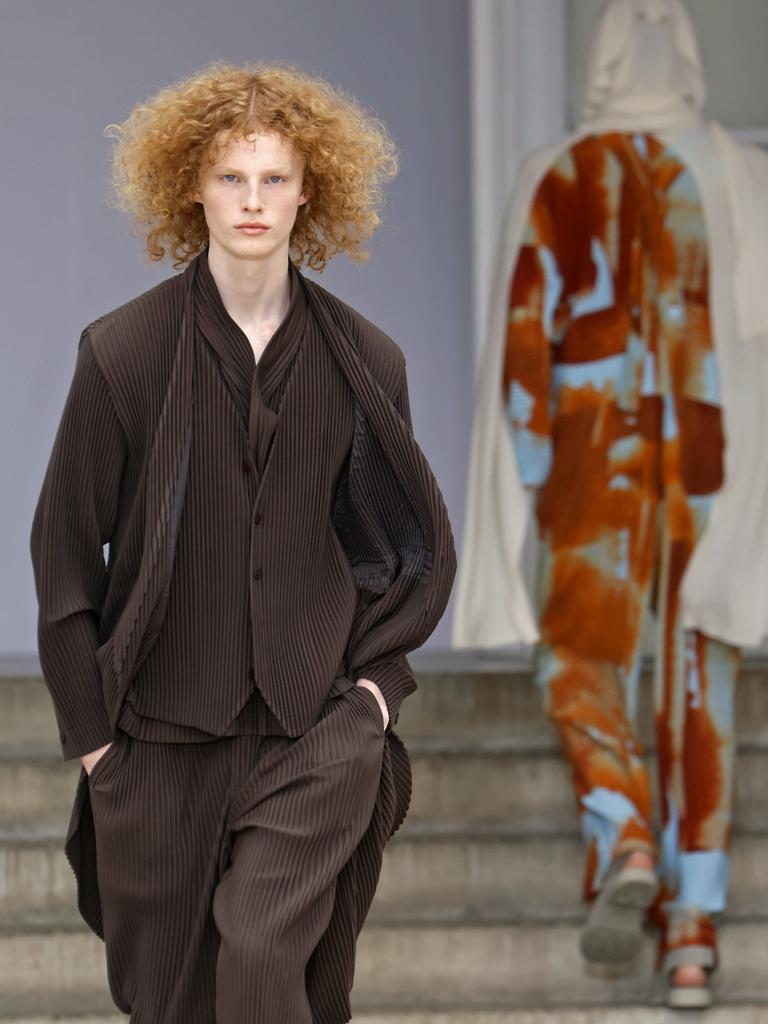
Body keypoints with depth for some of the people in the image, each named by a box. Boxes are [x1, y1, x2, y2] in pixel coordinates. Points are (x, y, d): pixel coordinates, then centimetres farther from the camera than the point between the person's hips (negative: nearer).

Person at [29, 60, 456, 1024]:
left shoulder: (363, 360, 2)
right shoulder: (123, 350, -4)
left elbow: (419, 542, 14)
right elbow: (64, 544, 0)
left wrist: (374, 675, 3)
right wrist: (89, 725, -2)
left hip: (318, 726, 0)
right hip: (165, 727, 0)